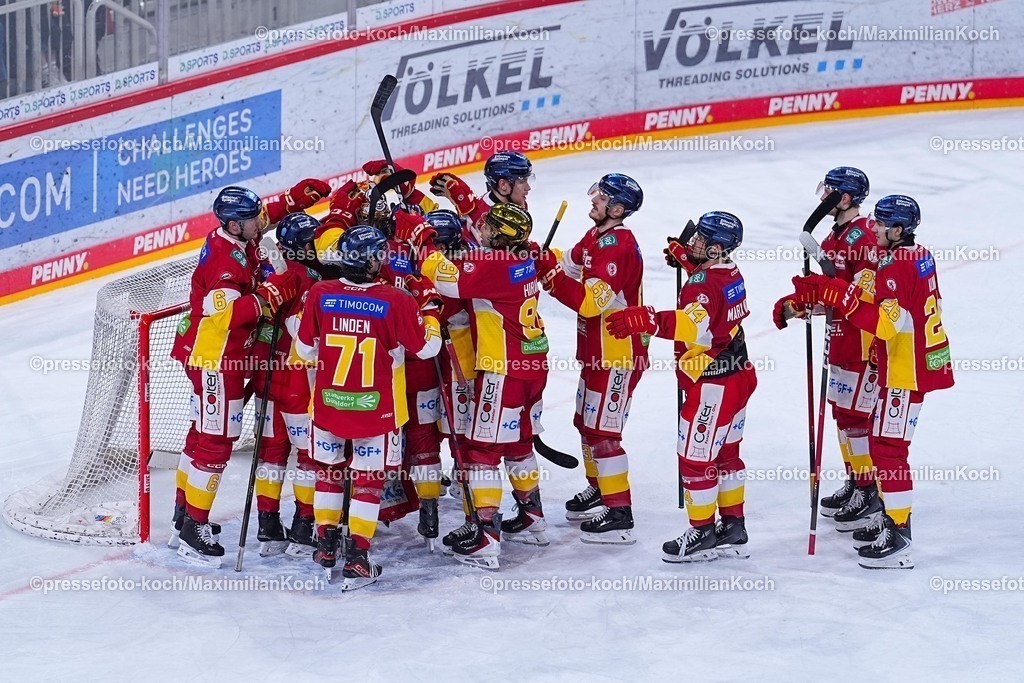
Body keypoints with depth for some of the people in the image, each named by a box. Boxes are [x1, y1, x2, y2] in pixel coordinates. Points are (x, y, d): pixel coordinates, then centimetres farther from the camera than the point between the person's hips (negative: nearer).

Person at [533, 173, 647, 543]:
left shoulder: (619, 246, -23)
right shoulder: (596, 237, 9)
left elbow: (591, 301, -31)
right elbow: (568, 266, 14)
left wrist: (550, 275, -30)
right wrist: (540, 257, -3)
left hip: (619, 352, -10)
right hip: (596, 349, 10)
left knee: (602, 431, -8)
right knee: (586, 422, 22)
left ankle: (619, 514, -3)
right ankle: (598, 489, 41)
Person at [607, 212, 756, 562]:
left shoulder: (704, 282, -22)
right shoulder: (731, 273, 6)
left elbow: (696, 324, -42)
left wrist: (646, 320, -50)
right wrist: (687, 259, 26)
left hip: (712, 385, -10)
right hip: (738, 375, 10)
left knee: (696, 458, 1)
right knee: (725, 454, 20)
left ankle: (703, 533, 10)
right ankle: (733, 527, 28)